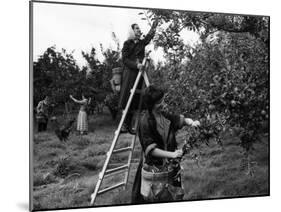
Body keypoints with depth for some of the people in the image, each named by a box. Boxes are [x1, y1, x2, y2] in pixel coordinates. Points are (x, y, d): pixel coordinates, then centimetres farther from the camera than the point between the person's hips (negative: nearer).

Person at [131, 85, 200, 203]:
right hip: (153, 167, -6)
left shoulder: (164, 116, 2)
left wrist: (192, 122, -13)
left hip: (169, 166, 6)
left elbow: (181, 119, 10)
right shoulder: (145, 121, -17)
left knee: (175, 197, 10)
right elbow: (150, 149, -21)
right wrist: (172, 154, -27)